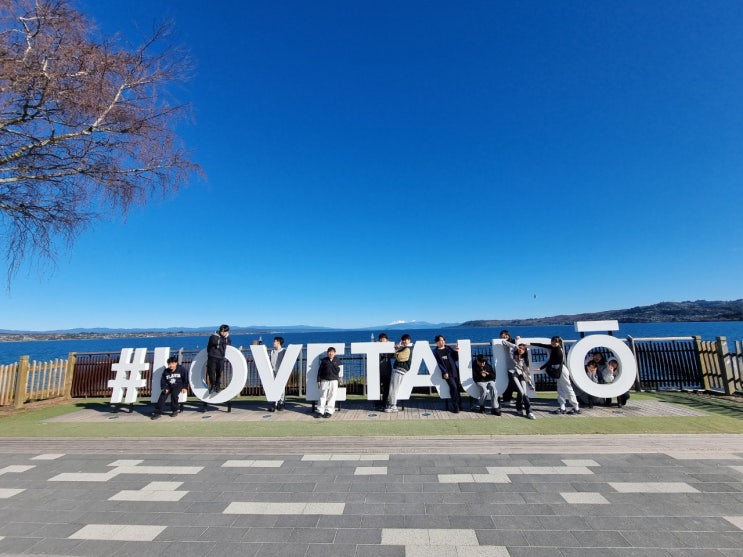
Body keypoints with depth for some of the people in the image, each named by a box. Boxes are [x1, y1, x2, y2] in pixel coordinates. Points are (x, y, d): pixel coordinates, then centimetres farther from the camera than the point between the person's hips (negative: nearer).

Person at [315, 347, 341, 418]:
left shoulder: (337, 361, 6)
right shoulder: (324, 360, 4)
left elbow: (339, 371, 10)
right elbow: (320, 371, 6)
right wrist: (318, 380, 4)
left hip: (334, 381, 0)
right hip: (324, 380, 0)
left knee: (331, 396, 0)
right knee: (322, 396, 0)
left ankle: (329, 411, 8)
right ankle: (320, 411, 5)